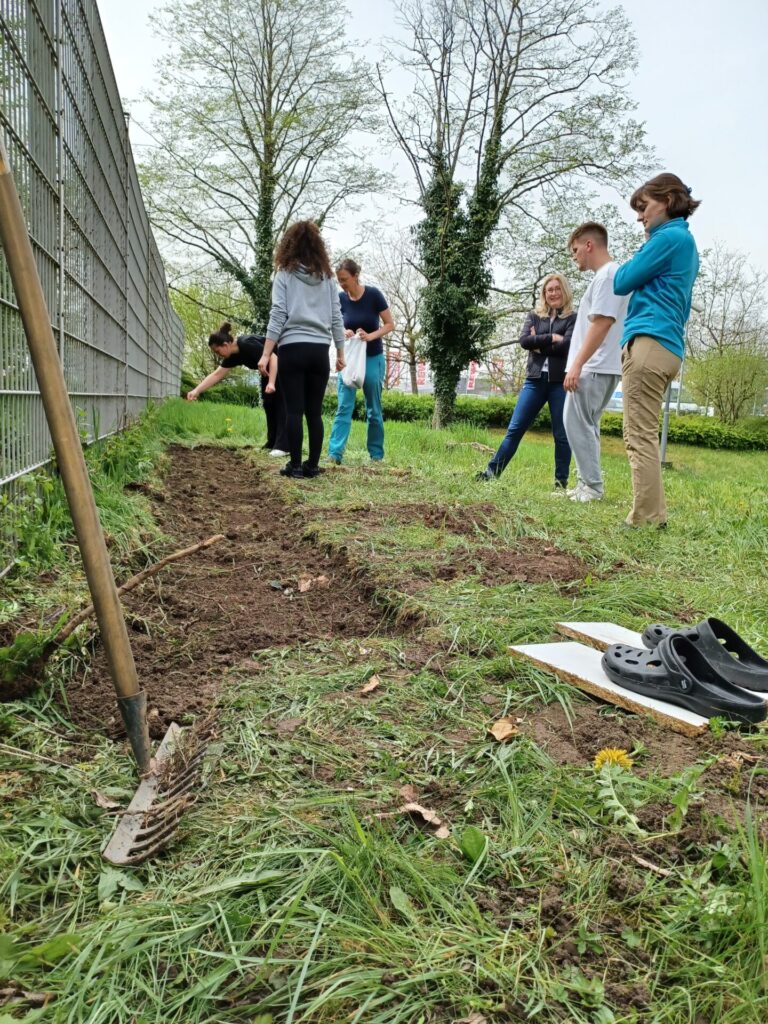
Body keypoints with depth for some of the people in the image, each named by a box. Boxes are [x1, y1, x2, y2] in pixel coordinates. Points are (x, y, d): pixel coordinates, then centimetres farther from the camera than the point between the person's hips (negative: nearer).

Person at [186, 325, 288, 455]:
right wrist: (197, 390, -5)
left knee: (280, 402, -13)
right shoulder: (234, 356, -2)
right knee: (268, 403, 8)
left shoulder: (248, 344, -29)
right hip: (270, 371, 9)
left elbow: (273, 358, -31)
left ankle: (282, 446, -15)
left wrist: (271, 383, -39)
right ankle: (272, 443, 11)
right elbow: (216, 375, 0)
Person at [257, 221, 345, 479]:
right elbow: (336, 318, 9)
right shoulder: (327, 277, 10)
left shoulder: (285, 275, 1)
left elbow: (278, 316, -6)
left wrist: (266, 354, -6)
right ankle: (313, 465, 9)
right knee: (314, 411, 7)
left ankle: (295, 465, 1)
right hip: (320, 350, 3)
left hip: (293, 349, -3)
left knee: (294, 410, 1)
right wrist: (340, 354, 15)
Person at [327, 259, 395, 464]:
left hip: (372, 358, -2)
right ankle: (335, 453, -12)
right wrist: (344, 332, -14)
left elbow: (390, 324, -7)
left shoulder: (373, 294, -12)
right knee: (344, 406, -7)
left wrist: (371, 336, -23)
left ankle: (376, 454, 16)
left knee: (373, 409, 6)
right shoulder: (340, 298, -3)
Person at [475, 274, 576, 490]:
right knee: (515, 428, 0)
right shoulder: (534, 316, 13)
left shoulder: (573, 318, 5)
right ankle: (492, 471, 4)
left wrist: (539, 344, -5)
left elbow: (567, 345, -12)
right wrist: (551, 338, -10)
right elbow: (524, 340, -4)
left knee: (561, 435, 2)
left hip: (560, 382, -2)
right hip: (535, 380, 2)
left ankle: (561, 482, 10)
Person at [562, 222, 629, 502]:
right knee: (583, 425, 12)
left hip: (596, 368, -10)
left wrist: (577, 364, -22)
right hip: (597, 368, 10)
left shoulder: (607, 274, -10)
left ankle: (592, 486, -5)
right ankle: (586, 485, 15)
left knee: (577, 424, -9)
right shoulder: (605, 275, 21)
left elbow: (601, 323, -20)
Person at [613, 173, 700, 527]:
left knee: (640, 437, -11)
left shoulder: (669, 237, -5)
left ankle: (645, 522, -12)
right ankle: (653, 517, 12)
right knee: (643, 436, 11)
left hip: (649, 343, -10)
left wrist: (646, 245, 9)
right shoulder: (685, 242, 25)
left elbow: (622, 283, -3)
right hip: (668, 347, 10)